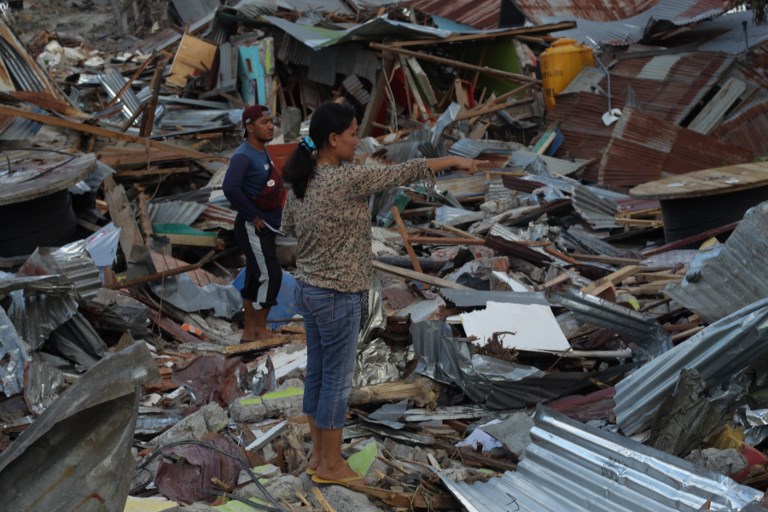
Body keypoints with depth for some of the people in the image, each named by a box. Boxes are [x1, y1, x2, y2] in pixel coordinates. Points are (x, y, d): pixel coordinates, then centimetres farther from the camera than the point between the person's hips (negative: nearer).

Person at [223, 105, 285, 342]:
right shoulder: (244, 156, -18)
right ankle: (261, 330, 2)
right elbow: (230, 188, -33)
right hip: (254, 228, -9)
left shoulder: (263, 153, 11)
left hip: (266, 227, 9)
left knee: (256, 278, 13)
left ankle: (249, 332, 21)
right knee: (270, 276, -8)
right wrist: (252, 216, -24)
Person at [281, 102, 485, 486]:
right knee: (337, 378, 3)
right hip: (337, 296, -8)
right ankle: (331, 465, 14)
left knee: (317, 372, 16)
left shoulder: (301, 179, 3)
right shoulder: (346, 180, -21)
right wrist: (452, 160, -3)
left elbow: (288, 226, 17)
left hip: (307, 289, 8)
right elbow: (401, 173, -13)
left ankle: (317, 455, 26)